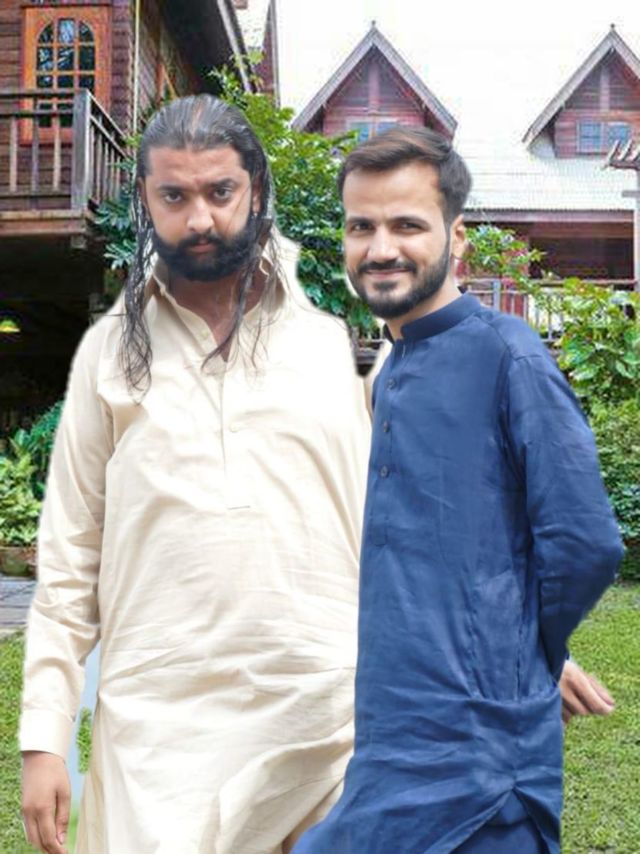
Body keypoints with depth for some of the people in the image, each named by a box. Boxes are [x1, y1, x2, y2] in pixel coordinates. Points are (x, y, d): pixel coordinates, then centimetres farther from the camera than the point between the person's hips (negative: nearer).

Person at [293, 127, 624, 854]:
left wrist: (509, 667, -3)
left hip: (473, 750, -7)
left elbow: (585, 543, -16)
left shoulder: (503, 352, -13)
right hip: (388, 738, 7)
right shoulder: (390, 372, 12)